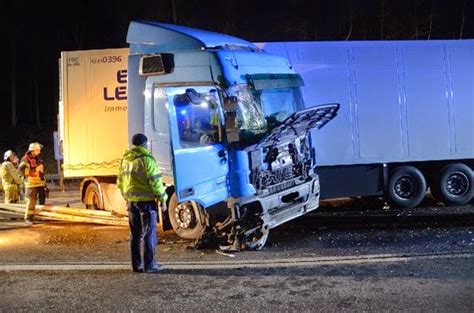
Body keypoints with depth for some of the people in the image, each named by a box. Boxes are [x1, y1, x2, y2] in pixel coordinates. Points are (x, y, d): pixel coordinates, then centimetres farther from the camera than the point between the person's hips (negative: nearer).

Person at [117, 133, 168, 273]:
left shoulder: (125, 159, 11)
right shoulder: (146, 159, -14)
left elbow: (120, 181, 18)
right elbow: (155, 181, -16)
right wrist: (163, 198, -7)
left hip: (131, 201, 7)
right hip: (146, 201, -7)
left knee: (135, 234, 13)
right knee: (149, 234, -1)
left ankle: (136, 264, 17)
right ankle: (149, 265, 1)